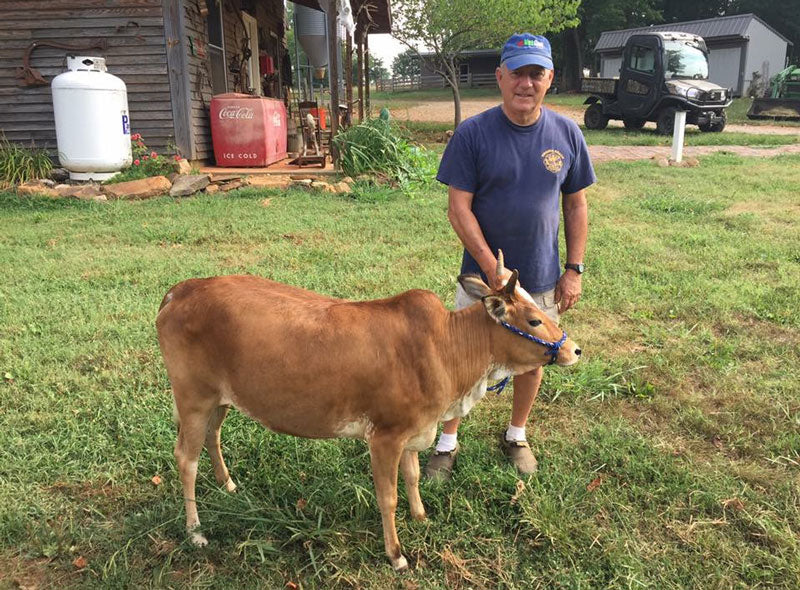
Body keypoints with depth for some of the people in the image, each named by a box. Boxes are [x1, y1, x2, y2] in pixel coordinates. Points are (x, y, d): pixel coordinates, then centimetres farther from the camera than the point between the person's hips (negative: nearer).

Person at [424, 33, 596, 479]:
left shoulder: (567, 134, -2)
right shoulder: (473, 134, -11)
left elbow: (576, 205, 5)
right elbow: (459, 208, -12)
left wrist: (575, 269, 1)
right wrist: (493, 268, -18)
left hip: (543, 279, 3)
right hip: (483, 275, -2)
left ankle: (517, 436, 39)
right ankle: (448, 443, 26)